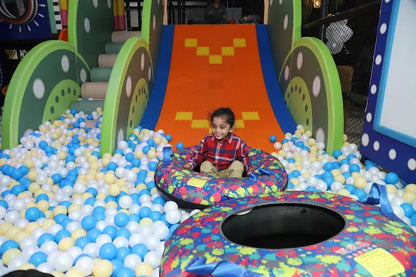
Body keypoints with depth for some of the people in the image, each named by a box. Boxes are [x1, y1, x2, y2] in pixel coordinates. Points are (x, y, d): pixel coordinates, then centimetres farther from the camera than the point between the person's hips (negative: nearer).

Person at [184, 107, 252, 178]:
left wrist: (250, 172, -5)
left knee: (238, 164, -24)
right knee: (205, 165, -25)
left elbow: (244, 158, -2)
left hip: (228, 172, -1)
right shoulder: (207, 139, -7)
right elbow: (200, 153, 5)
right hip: (211, 170, 1)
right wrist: (191, 163, -7)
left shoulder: (237, 142, -14)